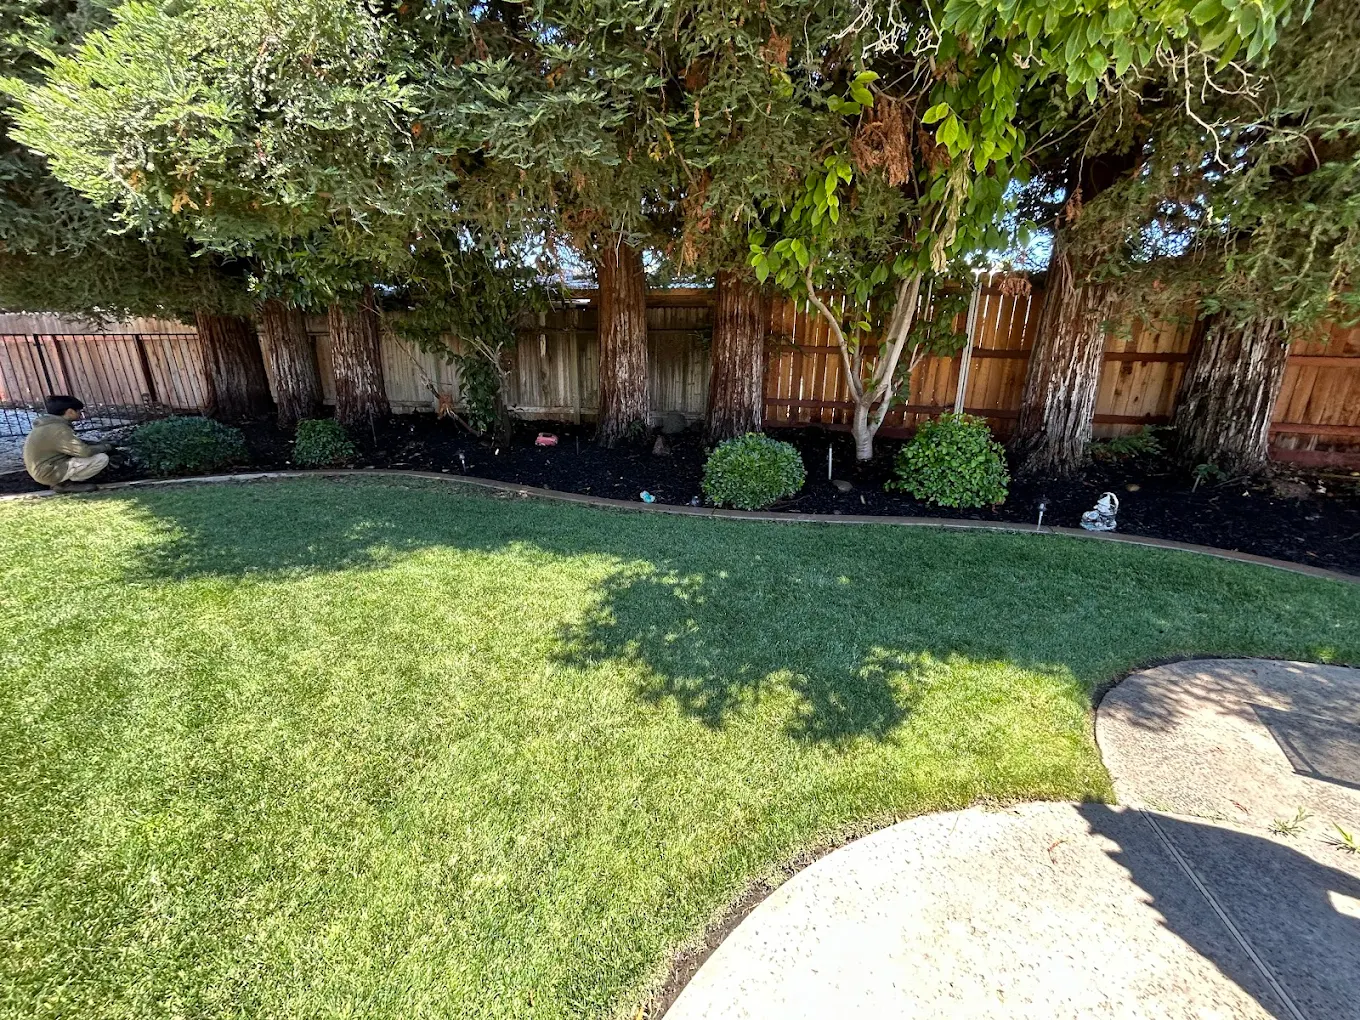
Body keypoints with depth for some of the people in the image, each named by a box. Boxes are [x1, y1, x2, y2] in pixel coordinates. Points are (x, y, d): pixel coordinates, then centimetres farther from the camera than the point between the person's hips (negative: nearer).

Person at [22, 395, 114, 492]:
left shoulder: (49, 424, 8)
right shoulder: (58, 429, -22)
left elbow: (76, 443, 17)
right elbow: (85, 452, -27)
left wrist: (98, 444, 4)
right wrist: (105, 447, -9)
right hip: (50, 473, -10)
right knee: (101, 459, -18)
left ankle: (62, 481, 8)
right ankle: (64, 484, -7)